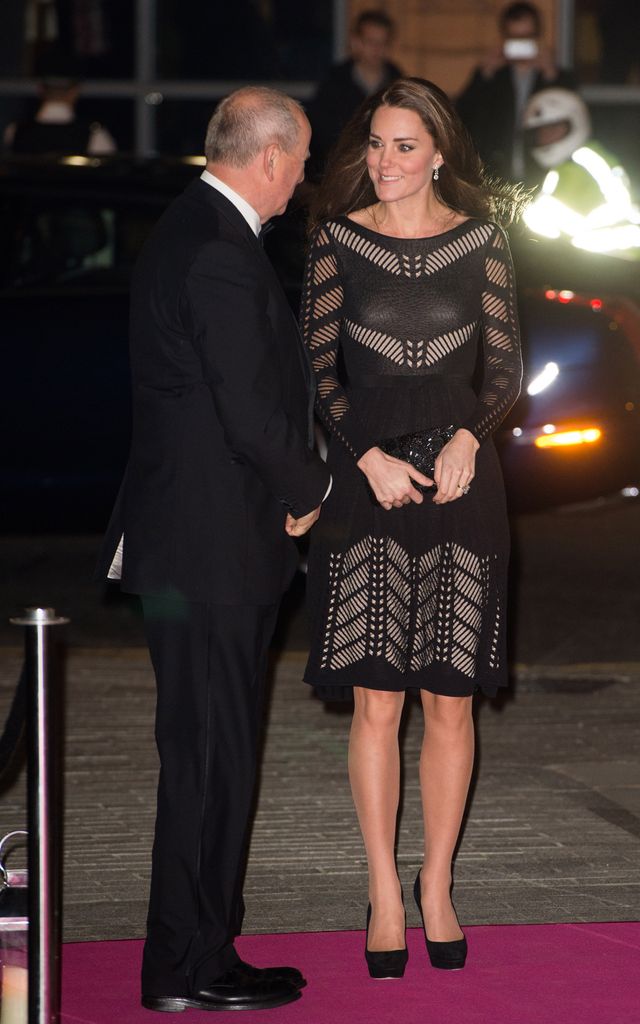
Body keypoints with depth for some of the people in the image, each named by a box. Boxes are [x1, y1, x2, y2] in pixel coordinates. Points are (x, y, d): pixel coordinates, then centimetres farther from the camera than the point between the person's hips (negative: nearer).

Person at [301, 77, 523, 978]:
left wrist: (470, 437, -11)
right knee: (375, 700, -2)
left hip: (458, 476, 1)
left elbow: (505, 365, 6)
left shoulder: (480, 240, 4)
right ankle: (385, 895, 6)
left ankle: (436, 888, 15)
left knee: (450, 698, 3)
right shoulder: (338, 239, 2)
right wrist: (370, 457, -11)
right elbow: (316, 366, 1)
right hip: (364, 477, -1)